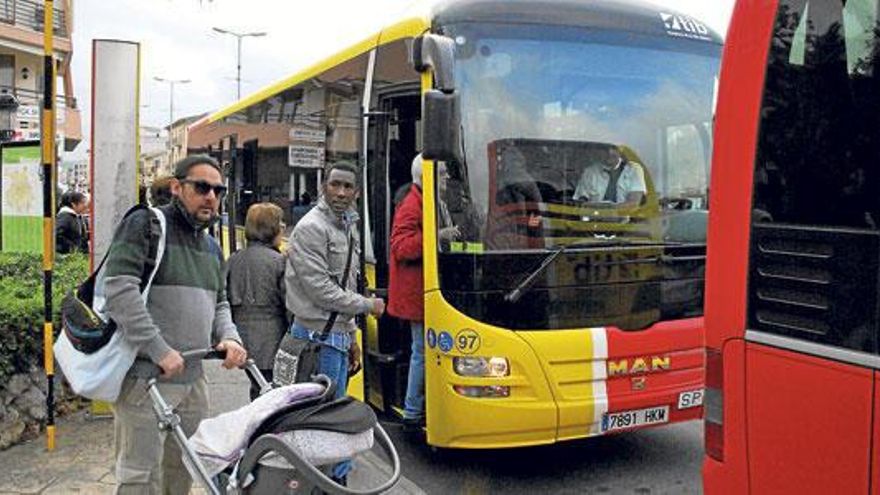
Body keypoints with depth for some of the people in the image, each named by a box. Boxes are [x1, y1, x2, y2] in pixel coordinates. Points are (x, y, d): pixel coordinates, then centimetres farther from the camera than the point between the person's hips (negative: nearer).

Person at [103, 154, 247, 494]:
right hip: (145, 377, -7)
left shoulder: (211, 246, 18)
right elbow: (120, 289, -18)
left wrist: (228, 337, 2)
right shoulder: (144, 224, -7)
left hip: (192, 377, 8)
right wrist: (159, 350, -22)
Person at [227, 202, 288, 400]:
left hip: (244, 342, 6)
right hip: (272, 345, -6)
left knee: (257, 392, 15)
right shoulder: (279, 261, -12)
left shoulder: (233, 260, 5)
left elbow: (226, 300, 9)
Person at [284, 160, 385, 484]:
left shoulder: (348, 227, 15)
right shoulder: (312, 228, -14)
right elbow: (321, 292, -18)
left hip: (339, 337, 9)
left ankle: (337, 479, 27)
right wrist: (368, 305, -8)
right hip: (318, 337, -9)